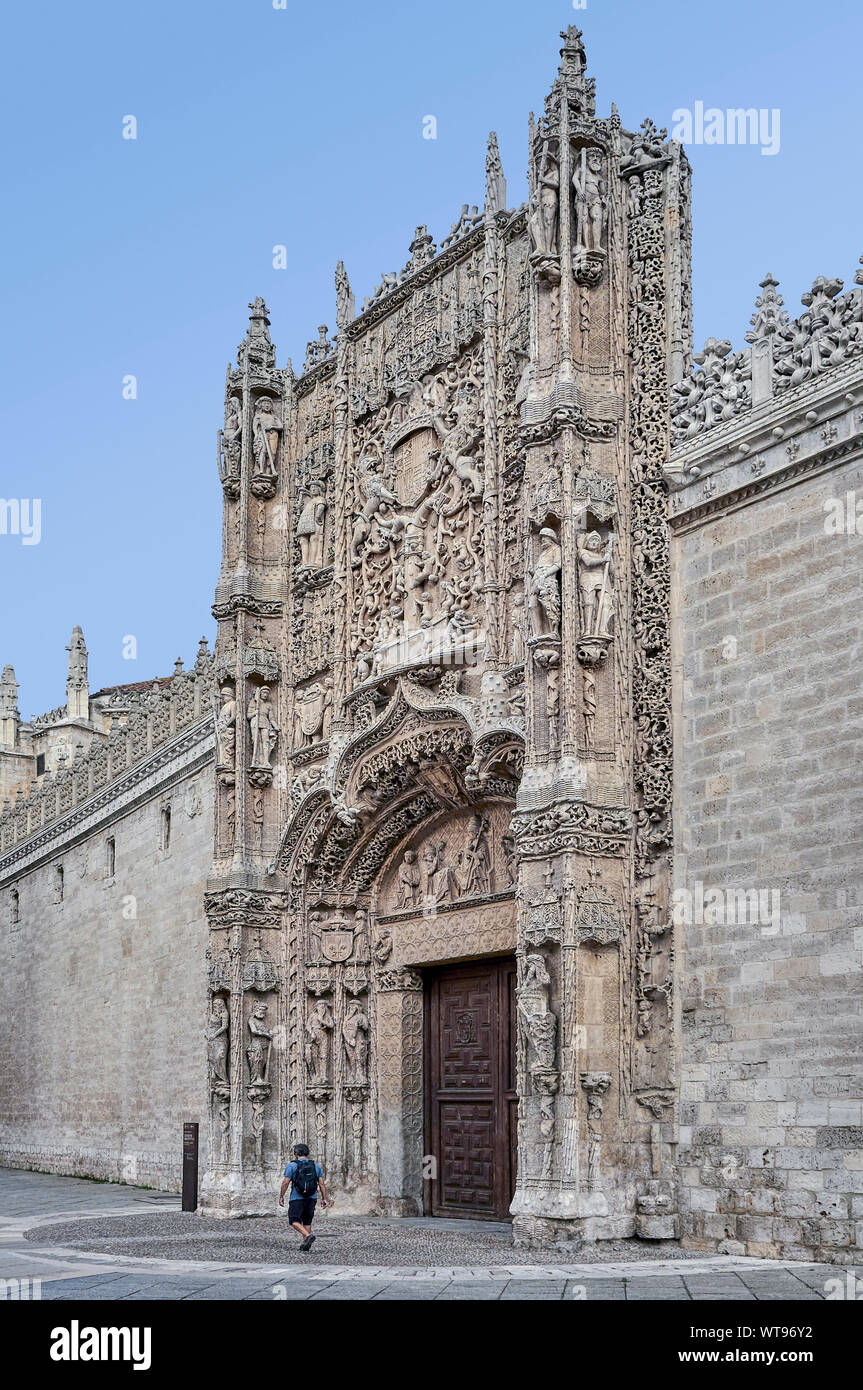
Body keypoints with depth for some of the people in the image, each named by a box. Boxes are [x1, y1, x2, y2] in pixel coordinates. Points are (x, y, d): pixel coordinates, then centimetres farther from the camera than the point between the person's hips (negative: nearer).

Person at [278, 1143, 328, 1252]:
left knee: (294, 1220, 1)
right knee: (307, 1221, 15)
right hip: (312, 1198, 5)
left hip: (297, 1198, -4)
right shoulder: (316, 1166, 7)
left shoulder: (292, 1166, -4)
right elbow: (322, 1184, 4)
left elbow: (286, 1183, -8)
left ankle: (308, 1236, -20)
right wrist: (324, 1198, 7)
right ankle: (305, 1245, 13)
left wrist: (281, 1196, 1)